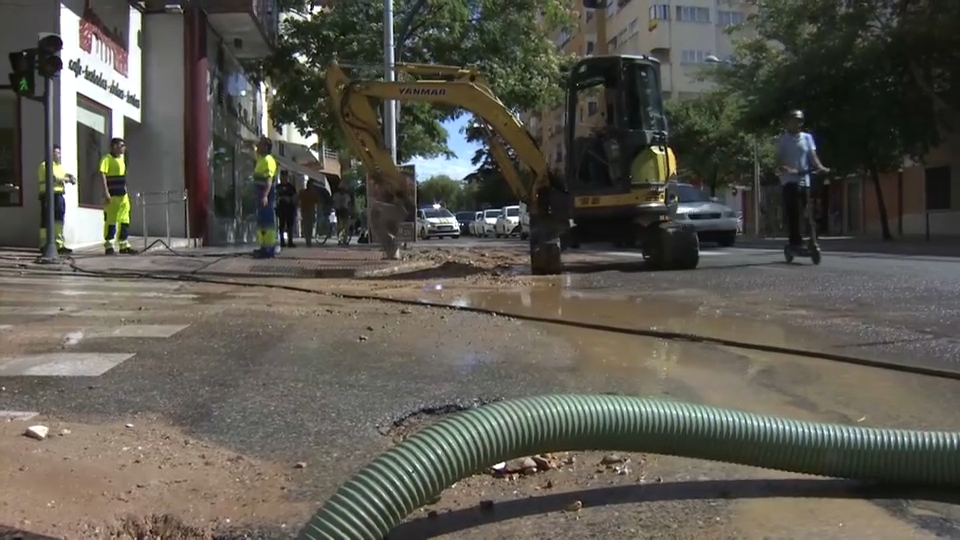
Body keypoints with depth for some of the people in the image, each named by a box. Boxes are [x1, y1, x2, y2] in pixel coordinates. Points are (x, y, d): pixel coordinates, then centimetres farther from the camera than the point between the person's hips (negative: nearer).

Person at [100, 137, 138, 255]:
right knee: (111, 221, -2)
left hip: (123, 195, 8)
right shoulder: (107, 159, -7)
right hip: (112, 195, -8)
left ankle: (124, 245, 13)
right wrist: (106, 192, -20)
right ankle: (109, 246, 4)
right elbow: (102, 175, -14)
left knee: (125, 220, 8)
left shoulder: (122, 158, 18)